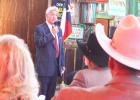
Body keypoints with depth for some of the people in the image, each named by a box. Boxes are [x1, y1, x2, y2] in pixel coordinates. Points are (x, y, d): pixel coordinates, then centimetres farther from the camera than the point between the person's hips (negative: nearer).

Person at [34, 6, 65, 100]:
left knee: (51, 92, 10)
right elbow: (39, 43, -20)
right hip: (45, 65, -6)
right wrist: (52, 34, -19)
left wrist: (62, 64, 13)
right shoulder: (40, 28, -4)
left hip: (56, 65, 6)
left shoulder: (59, 29, 15)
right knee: (42, 91, -2)